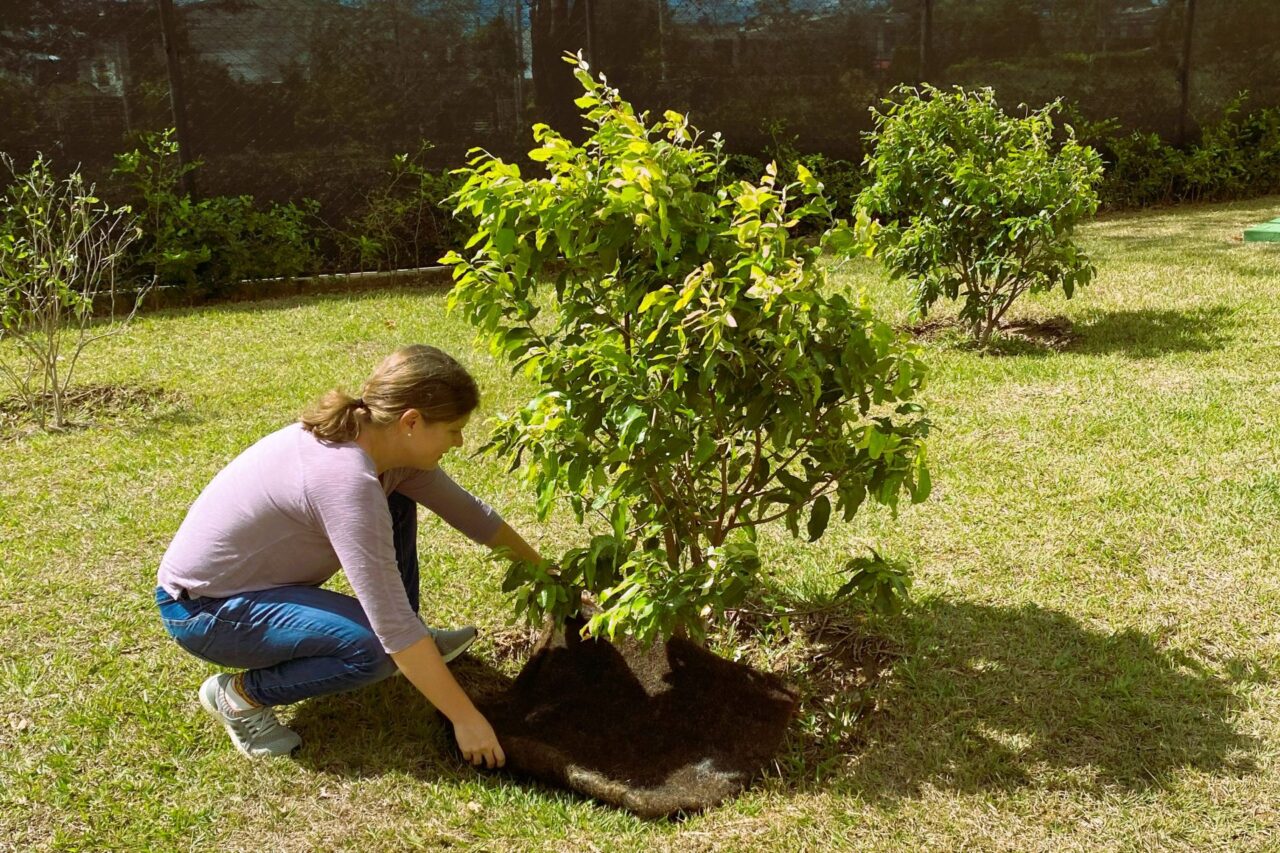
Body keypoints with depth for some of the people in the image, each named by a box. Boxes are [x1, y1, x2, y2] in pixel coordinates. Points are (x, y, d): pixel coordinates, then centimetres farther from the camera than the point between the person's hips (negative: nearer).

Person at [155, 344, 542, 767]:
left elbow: (466, 510, 7)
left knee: (398, 502, 5)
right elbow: (392, 628, -32)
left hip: (254, 572, 9)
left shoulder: (386, 443, -8)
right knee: (376, 647, -26)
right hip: (201, 609, -9)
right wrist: (466, 719, -25)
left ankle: (415, 642, 15)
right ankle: (241, 693, -3)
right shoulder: (347, 477, -34)